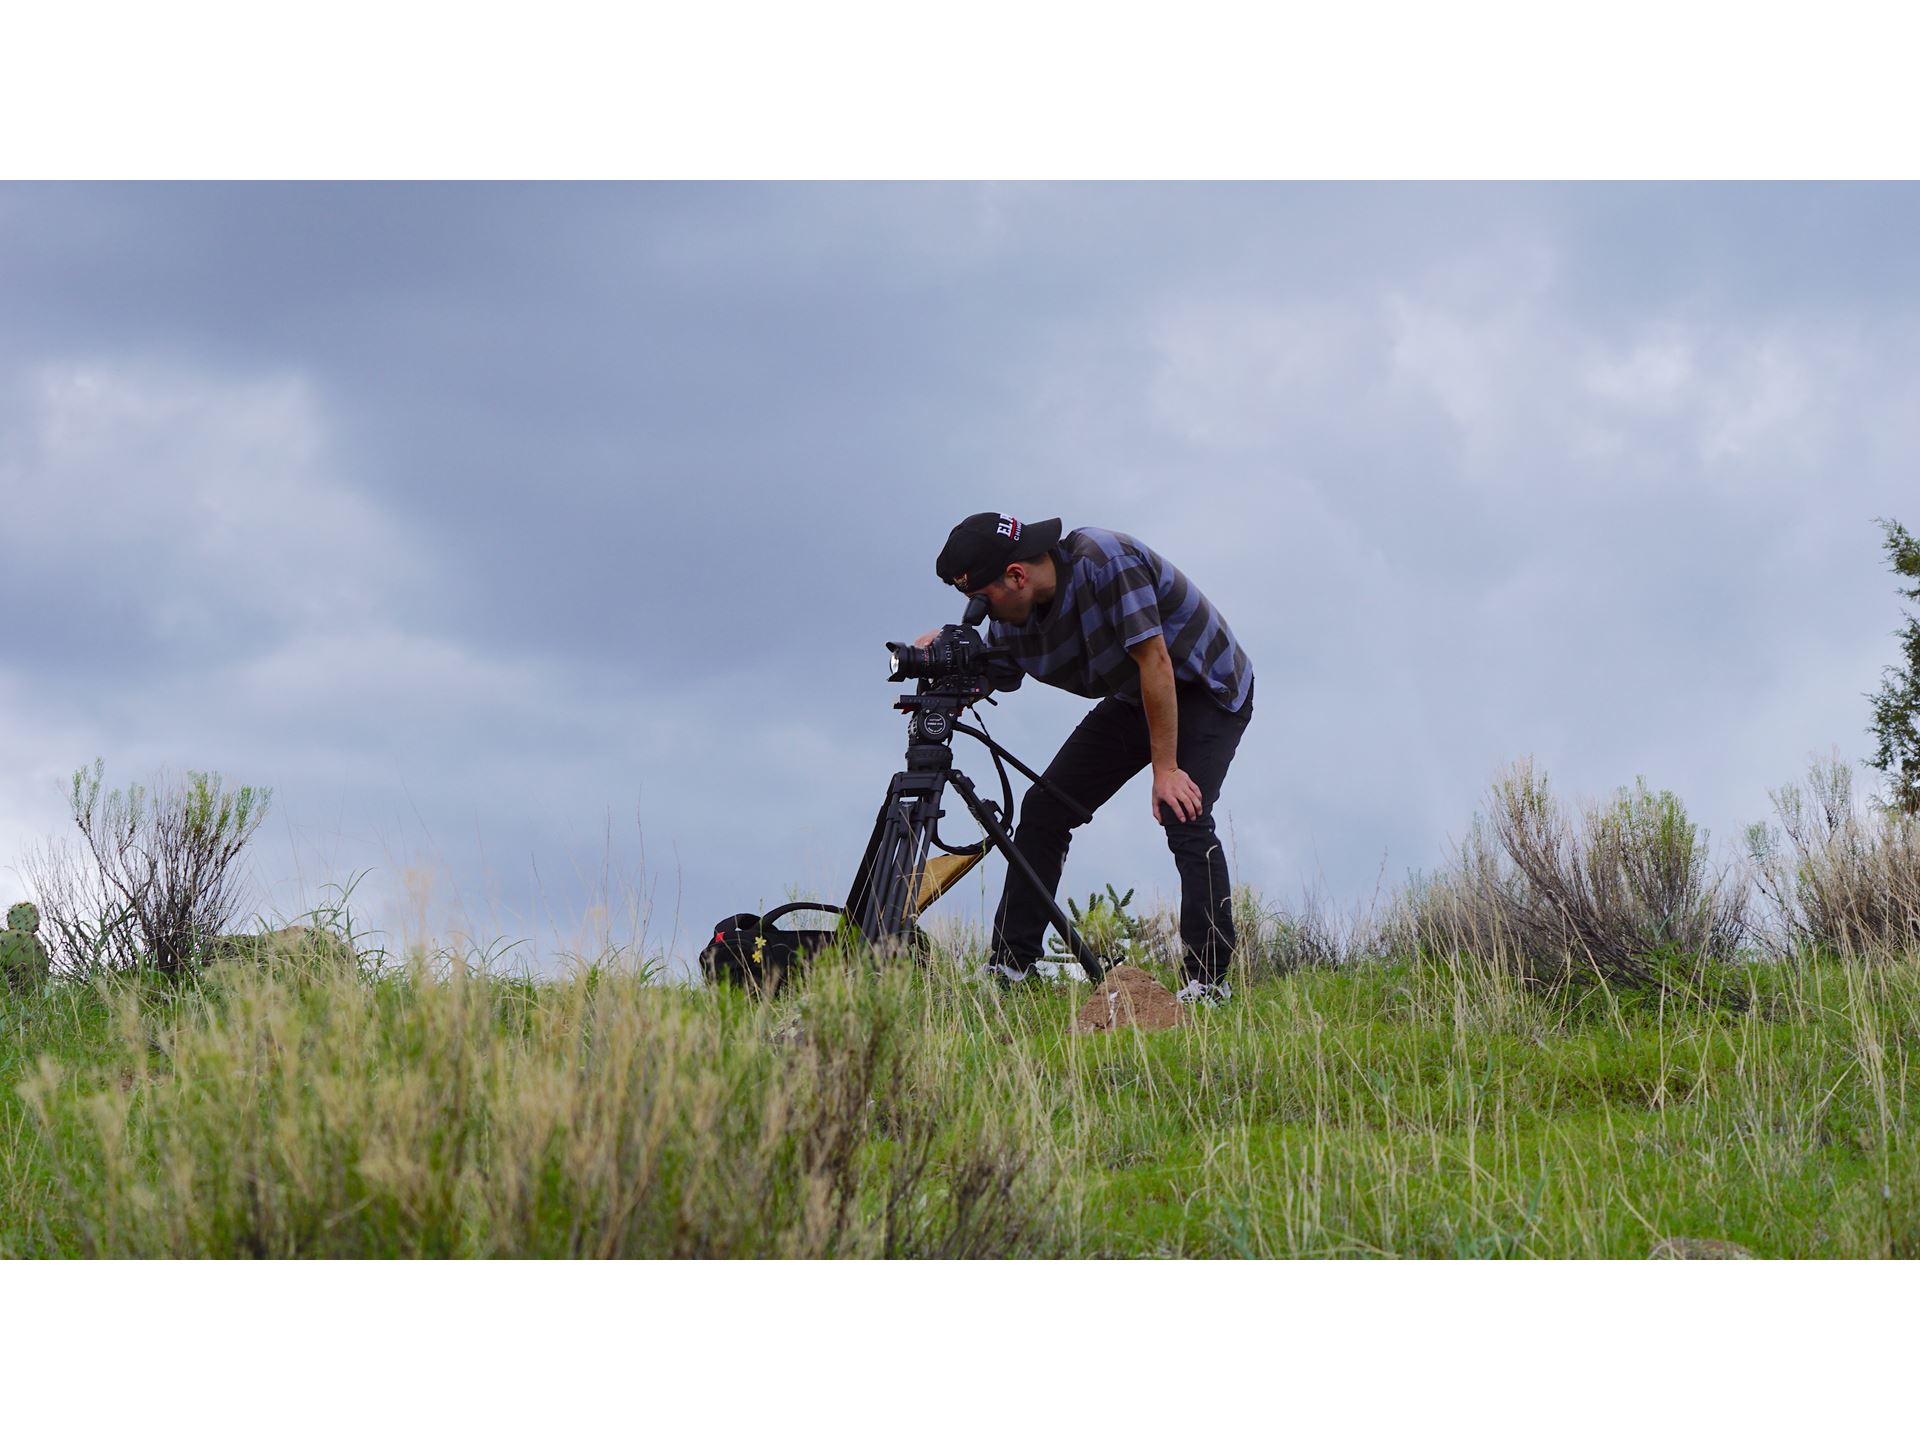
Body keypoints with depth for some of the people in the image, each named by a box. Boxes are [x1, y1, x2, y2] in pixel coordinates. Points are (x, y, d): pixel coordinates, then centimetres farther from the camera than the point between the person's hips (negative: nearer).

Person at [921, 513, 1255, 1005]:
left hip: (1207, 691, -7)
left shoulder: (1104, 562, -32)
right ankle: (1005, 971, 3)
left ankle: (1209, 983, -23)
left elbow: (1155, 661, -31)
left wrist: (1166, 769, -30)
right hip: (1133, 701, 8)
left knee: (1184, 816, -26)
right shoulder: (1012, 619, -10)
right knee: (1043, 809, -1)